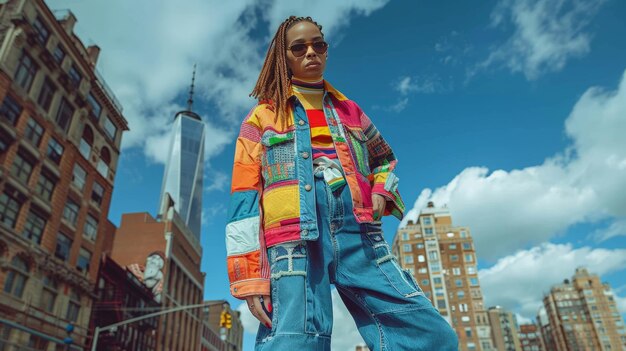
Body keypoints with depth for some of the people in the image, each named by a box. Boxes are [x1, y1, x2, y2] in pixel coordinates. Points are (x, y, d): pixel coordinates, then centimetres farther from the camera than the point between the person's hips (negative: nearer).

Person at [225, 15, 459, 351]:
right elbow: (244, 198, 4)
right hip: (294, 243, -3)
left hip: (359, 237, 4)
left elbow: (383, 159, 36)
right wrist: (249, 277, -7)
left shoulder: (348, 110, 23)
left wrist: (382, 191, 11)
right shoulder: (262, 117, 12)